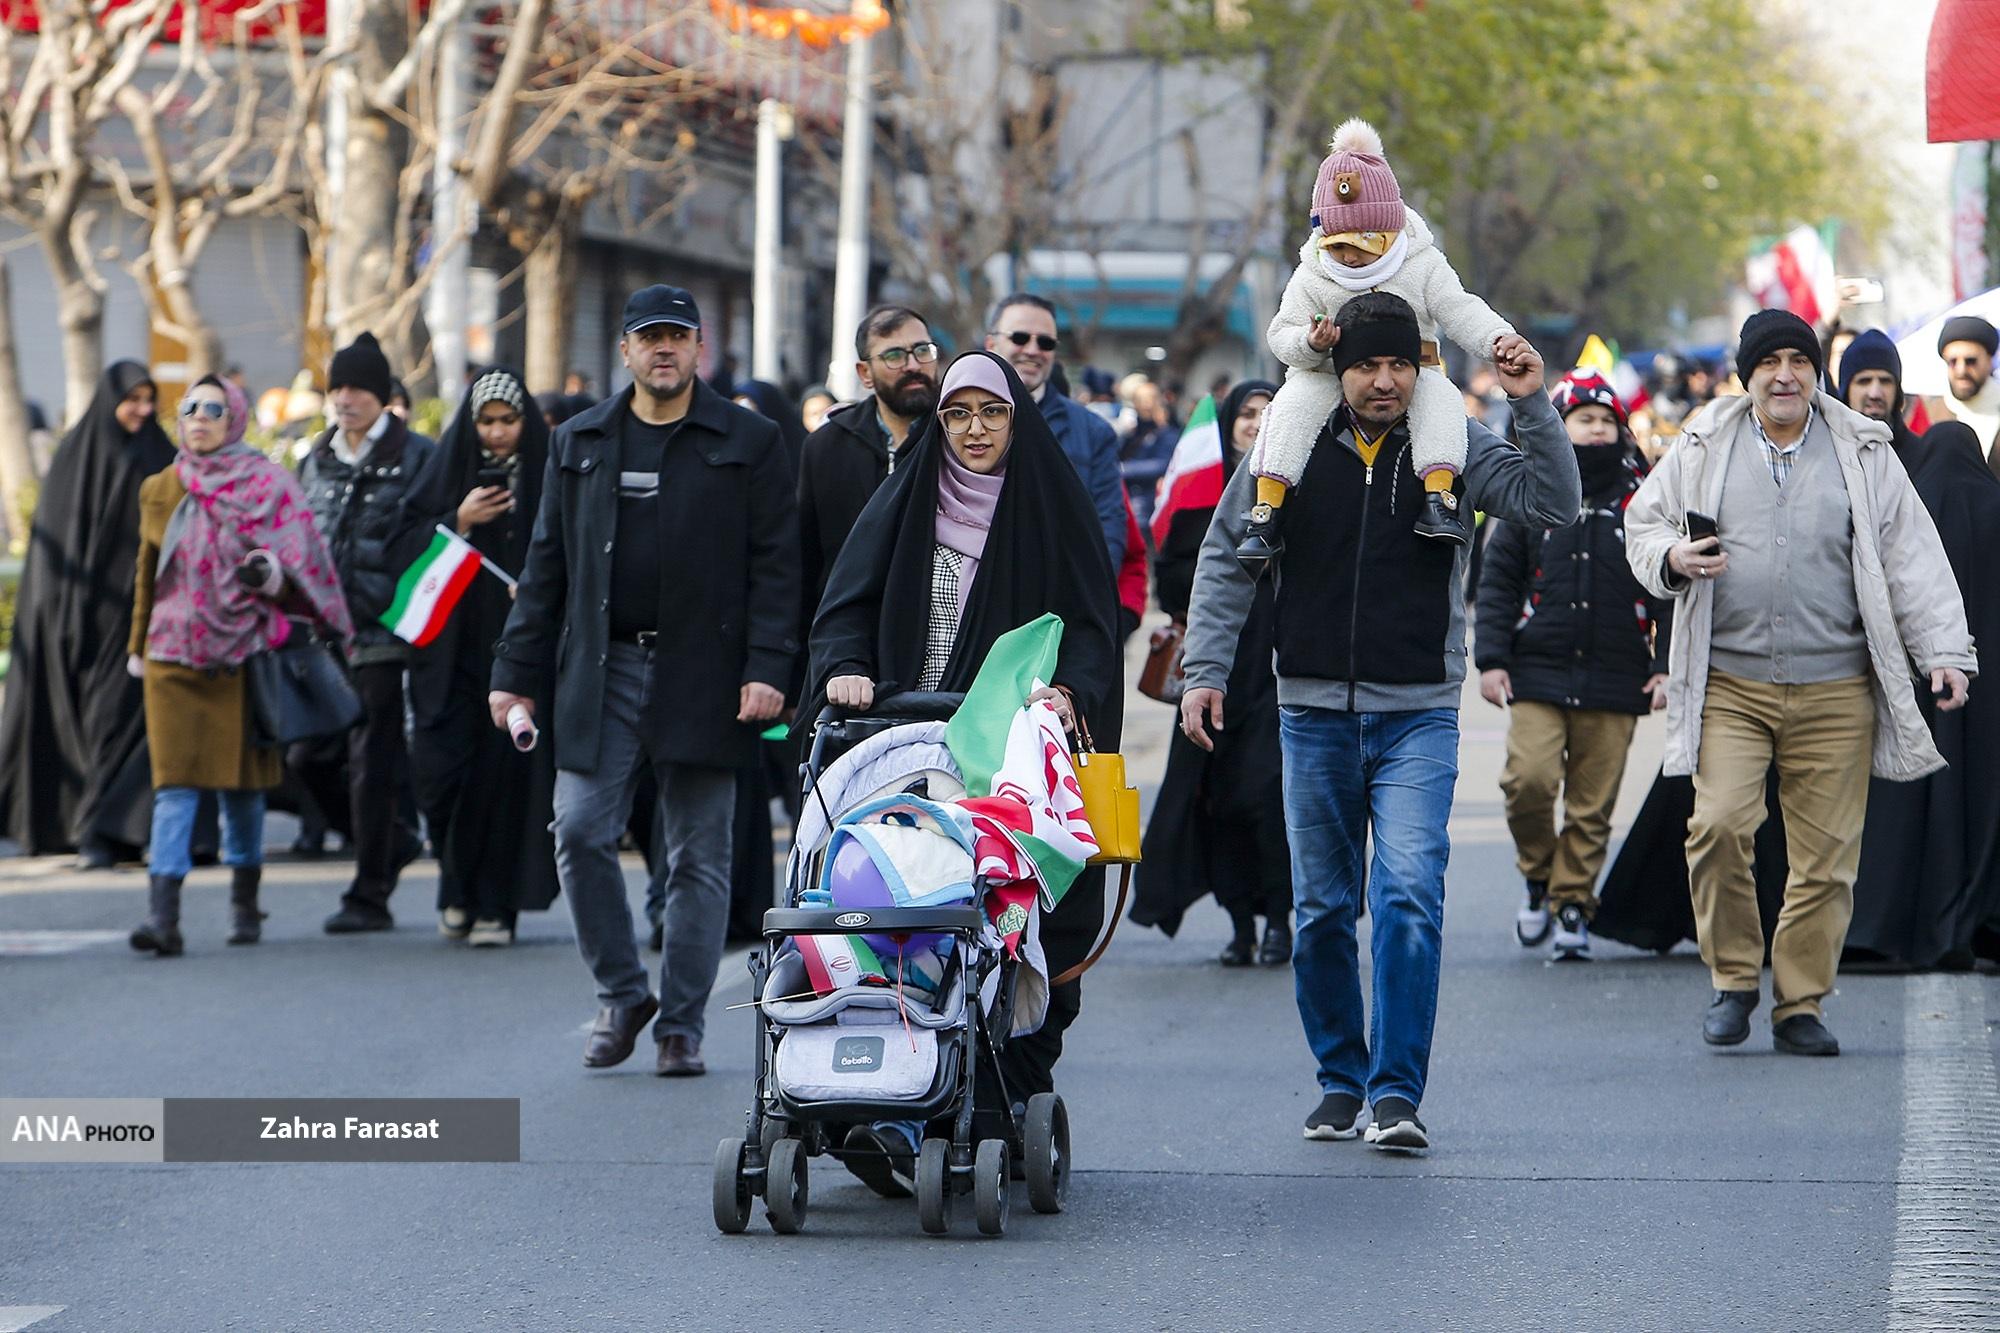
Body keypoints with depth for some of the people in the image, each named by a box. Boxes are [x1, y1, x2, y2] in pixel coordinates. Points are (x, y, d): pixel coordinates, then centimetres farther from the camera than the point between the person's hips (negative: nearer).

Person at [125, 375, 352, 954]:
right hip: (173, 653, 1)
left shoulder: (268, 485, 2)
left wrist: (269, 574, -23)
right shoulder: (160, 490, 10)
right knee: (175, 781, -9)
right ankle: (162, 914, -18)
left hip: (243, 650, -1)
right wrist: (137, 646, 20)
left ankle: (245, 905, 21)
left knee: (242, 781, 6)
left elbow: (300, 560, -2)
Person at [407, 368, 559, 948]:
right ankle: (459, 884, 15)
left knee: (507, 773, -4)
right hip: (455, 647, 1)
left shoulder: (546, 475, 2)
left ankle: (495, 905, 3)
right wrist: (459, 522, -12)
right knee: (440, 765, -6)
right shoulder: (452, 470, 6)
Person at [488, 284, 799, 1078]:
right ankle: (621, 995, 11)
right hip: (601, 670, 2)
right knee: (580, 833, -7)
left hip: (702, 676, -2)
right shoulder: (579, 444, 12)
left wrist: (767, 669, -13)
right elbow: (546, 566, 12)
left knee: (698, 855, 2)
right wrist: (517, 674, 6)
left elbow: (775, 565, -2)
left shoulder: (748, 444, 3)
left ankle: (680, 1024, 10)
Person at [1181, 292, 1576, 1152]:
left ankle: (1397, 1091, -12)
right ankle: (1341, 1078, 22)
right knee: (1320, 910, 8)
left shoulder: (1453, 446, 0)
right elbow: (1226, 557, 8)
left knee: (1409, 896, -15)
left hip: (1418, 716, -2)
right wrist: (1205, 669, 1)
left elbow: (1551, 506, -7)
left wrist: (1533, 408, -18)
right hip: (1313, 710, 2)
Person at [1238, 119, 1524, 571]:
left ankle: (1437, 496, -35)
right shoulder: (1311, 275, -2)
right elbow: (1282, 333, -3)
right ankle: (1266, 511, -31)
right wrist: (1310, 343, -27)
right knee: (1294, 403, -29)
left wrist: (1498, 338, -29)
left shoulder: (1423, 266, -3)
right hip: (1329, 376, 0)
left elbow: (1460, 311, -9)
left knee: (1440, 397, -31)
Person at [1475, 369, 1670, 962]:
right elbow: (1497, 580, 9)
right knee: (1529, 778, -15)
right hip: (1537, 673, 0)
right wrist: (1491, 658, 1)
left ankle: (1573, 903, 12)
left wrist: (1666, 664, 2)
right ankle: (1538, 874, 10)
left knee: (1593, 803, 0)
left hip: (1614, 680, 1)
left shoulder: (1642, 499, 7)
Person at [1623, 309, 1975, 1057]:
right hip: (1728, 684, 0)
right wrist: (1670, 558, -7)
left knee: (1826, 852, 0)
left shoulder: (1864, 455, 8)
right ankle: (1733, 978, 4)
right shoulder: (1703, 450, 8)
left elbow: (1911, 557, 6)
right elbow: (1643, 524, 17)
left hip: (1836, 690, 1)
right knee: (1719, 824, -16)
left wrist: (1942, 652, -3)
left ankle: (1800, 1004, 12)